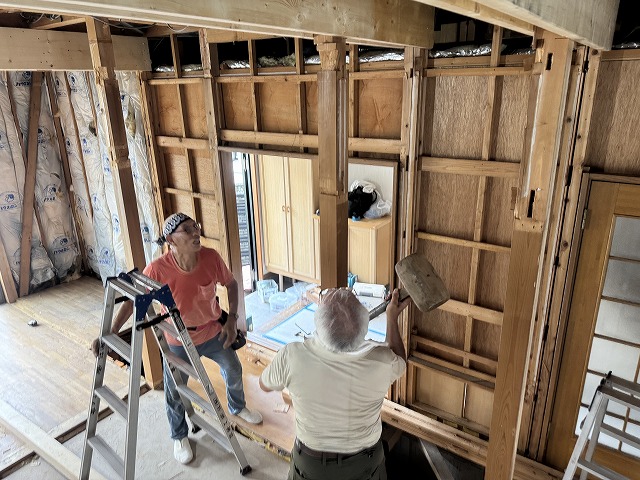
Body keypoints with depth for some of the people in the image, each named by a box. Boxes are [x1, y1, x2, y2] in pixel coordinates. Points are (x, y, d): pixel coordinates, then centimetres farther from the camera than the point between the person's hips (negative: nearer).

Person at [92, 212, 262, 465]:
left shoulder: (211, 257, -23)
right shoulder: (157, 269, -29)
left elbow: (231, 284, -5)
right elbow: (132, 301, -17)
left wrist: (232, 318, -12)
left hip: (214, 333, 3)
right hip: (178, 342, -2)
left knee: (234, 371, 23)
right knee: (174, 393, 14)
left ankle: (238, 407, 57)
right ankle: (179, 436, 45)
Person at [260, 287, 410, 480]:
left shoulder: (292, 357, -33)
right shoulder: (381, 361, -31)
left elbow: (265, 385, -8)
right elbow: (399, 361, -3)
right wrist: (392, 317, 0)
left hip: (310, 464, 0)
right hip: (365, 464, 1)